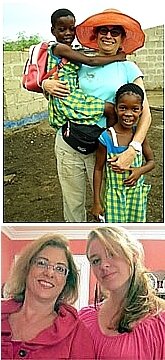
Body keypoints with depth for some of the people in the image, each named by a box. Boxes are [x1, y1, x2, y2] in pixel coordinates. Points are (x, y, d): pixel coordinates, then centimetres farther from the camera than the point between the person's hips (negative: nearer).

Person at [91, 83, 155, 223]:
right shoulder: (107, 138, -15)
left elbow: (151, 161, 7)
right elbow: (98, 169, -6)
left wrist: (140, 170, -17)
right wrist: (96, 202, -4)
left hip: (137, 193, 3)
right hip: (114, 194, -3)